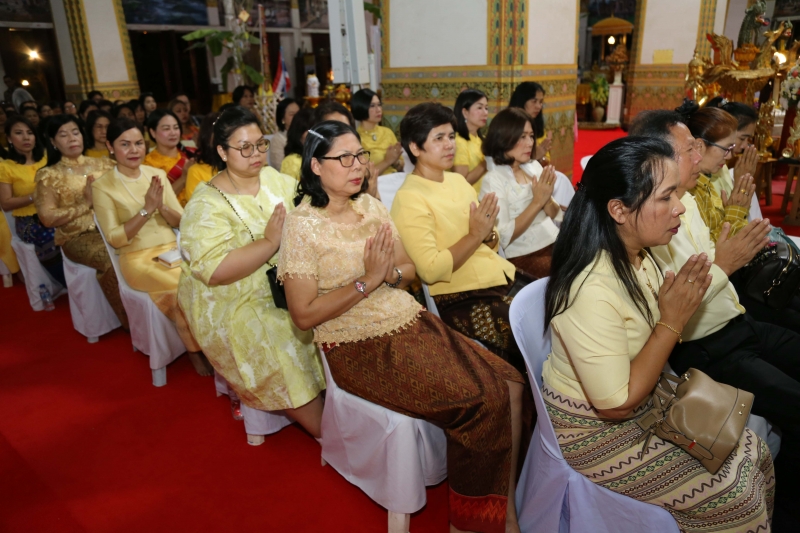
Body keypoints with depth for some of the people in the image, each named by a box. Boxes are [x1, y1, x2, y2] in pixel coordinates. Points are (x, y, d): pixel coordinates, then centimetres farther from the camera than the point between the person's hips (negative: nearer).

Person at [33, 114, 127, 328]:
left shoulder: (103, 164, 14)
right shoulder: (49, 175, 4)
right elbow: (48, 218, -5)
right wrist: (86, 204, -7)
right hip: (77, 236, -3)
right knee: (112, 258, -33)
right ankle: (131, 321, -18)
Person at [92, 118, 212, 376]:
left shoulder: (158, 174, 8)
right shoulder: (102, 186, -3)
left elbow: (181, 221, 7)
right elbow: (115, 238, -8)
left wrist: (161, 206, -13)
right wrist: (147, 209, -18)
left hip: (173, 250, 4)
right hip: (138, 258, -3)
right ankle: (196, 351, -8)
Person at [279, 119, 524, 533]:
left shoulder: (370, 205, 11)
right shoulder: (302, 225, -8)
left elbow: (409, 271, 12)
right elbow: (304, 315, -12)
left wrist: (390, 273, -11)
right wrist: (368, 280, -17)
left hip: (411, 323, 7)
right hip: (361, 347, -6)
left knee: (510, 383, -10)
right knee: (483, 402, -19)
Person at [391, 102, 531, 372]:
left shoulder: (458, 180, 12)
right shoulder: (409, 199, -11)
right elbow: (431, 270, -19)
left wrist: (487, 232, -6)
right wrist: (474, 235, -15)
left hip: (502, 276, 8)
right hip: (460, 298, -7)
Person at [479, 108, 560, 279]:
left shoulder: (534, 167, 10)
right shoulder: (493, 180, -9)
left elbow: (558, 216, 10)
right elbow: (503, 238, -16)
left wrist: (546, 199, -11)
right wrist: (537, 202, -18)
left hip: (555, 244, 7)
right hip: (524, 257, -6)